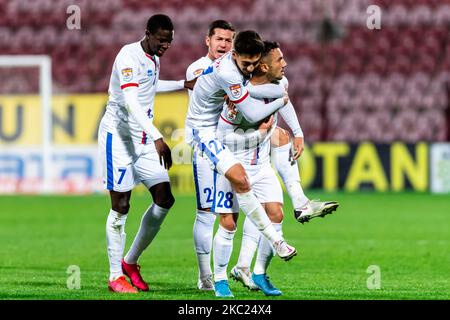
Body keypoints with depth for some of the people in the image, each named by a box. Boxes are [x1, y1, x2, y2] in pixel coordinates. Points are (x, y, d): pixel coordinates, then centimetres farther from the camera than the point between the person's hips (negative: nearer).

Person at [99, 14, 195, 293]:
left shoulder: (153, 59, 11)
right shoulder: (129, 56, -17)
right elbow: (130, 102, -28)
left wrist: (183, 85, 33)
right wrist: (157, 138, -35)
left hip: (144, 139, 8)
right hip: (119, 134, -8)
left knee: (164, 198, -1)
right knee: (120, 206, -6)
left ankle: (130, 262, 13)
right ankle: (116, 276, 2)